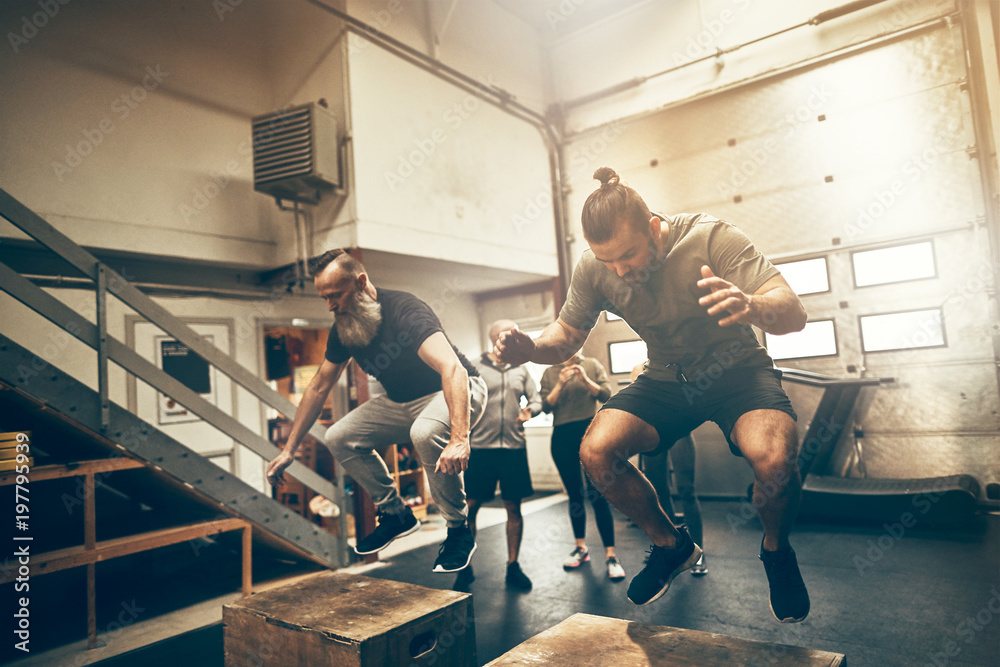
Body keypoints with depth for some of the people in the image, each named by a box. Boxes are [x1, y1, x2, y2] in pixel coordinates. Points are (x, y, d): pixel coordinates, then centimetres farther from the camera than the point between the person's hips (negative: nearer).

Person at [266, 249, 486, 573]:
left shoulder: (403, 310, -30)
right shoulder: (342, 330, -5)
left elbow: (453, 369, -43)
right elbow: (318, 388, 6)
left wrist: (459, 439, -56)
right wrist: (289, 450, 5)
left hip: (456, 392, -7)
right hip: (402, 400, 8)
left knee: (426, 432, -39)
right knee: (339, 438, -3)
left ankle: (458, 529, -15)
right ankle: (395, 513, 14)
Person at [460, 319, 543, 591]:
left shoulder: (520, 370, 12)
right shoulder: (475, 368, 0)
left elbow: (537, 399, 13)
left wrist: (530, 410, -8)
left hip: (514, 447, 3)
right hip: (481, 448, -3)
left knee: (514, 507, 8)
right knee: (470, 506, 1)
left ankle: (513, 566, 21)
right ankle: (465, 566, 18)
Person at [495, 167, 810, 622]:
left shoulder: (709, 237, -23)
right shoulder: (594, 268, -13)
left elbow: (794, 314, -27)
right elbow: (566, 335, 0)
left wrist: (750, 306, -52)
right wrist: (531, 349, -24)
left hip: (736, 369, -3)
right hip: (666, 379, 4)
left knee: (773, 457, -32)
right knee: (596, 452, -19)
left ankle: (776, 550, 5)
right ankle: (672, 546, 9)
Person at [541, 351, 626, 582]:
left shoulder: (592, 365, 7)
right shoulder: (550, 373, 9)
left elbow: (606, 395, -1)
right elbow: (546, 406, 1)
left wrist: (585, 379, -15)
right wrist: (560, 384, -12)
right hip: (562, 437, 2)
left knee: (597, 495, -8)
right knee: (574, 496, 10)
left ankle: (610, 555, -2)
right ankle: (581, 548, 25)